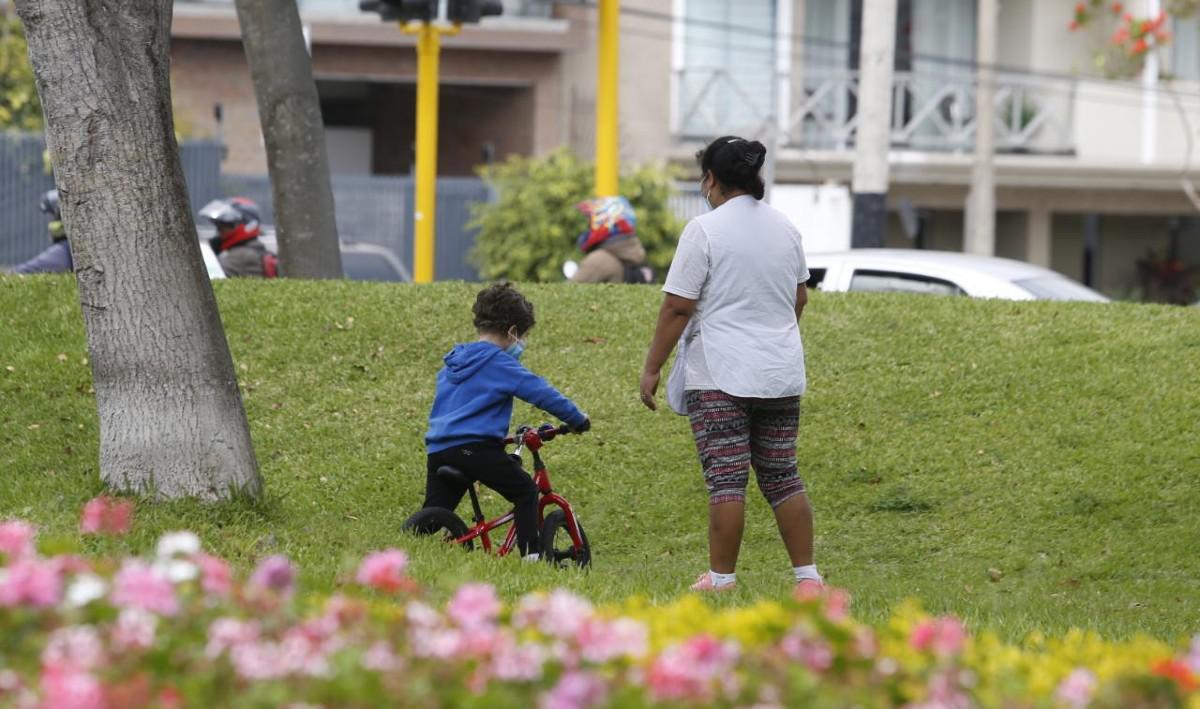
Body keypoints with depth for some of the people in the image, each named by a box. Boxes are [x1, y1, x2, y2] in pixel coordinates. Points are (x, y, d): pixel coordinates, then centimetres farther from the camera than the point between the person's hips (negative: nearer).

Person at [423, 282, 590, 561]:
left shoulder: (453, 362, 23)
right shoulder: (500, 364, -3)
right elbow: (540, 392, -6)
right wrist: (578, 419, 6)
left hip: (438, 450, 7)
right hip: (474, 448, -7)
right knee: (526, 491, 3)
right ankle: (530, 554, -5)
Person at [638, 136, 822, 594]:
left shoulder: (705, 230, -10)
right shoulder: (785, 228, 11)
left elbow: (678, 306, -12)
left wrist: (652, 368, -5)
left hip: (720, 377, -6)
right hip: (781, 375, 6)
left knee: (725, 478, -5)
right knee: (782, 476, 10)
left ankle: (722, 577, -3)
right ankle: (807, 576, 8)